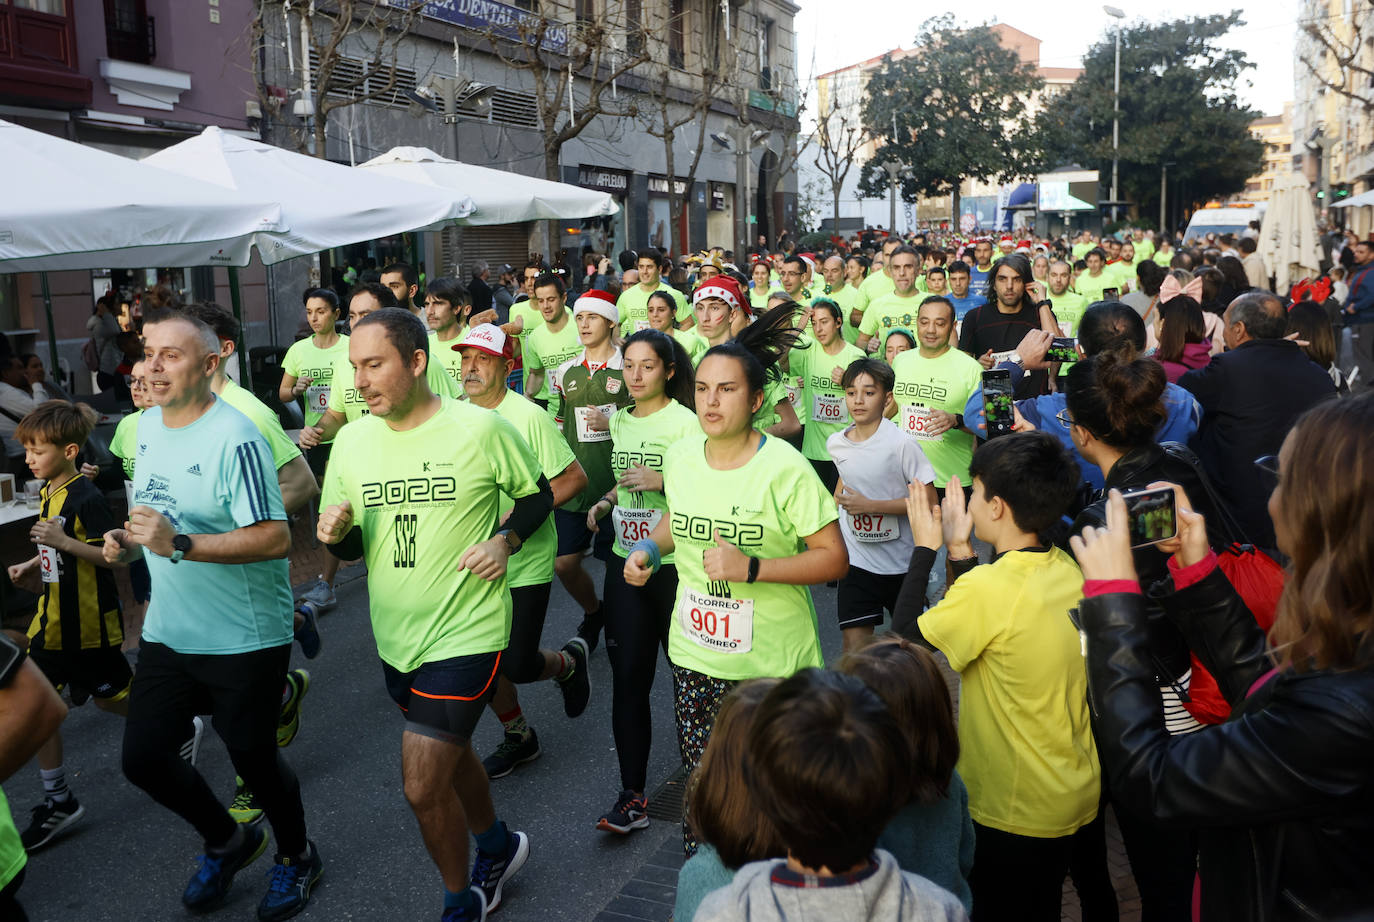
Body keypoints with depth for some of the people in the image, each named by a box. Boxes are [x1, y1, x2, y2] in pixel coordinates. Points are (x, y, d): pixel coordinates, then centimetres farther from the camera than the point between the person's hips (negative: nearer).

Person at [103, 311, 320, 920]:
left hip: (244, 639, -7)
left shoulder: (234, 438, -21)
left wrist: (178, 544, -32)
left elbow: (275, 538, -27)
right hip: (168, 633, 8)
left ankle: (297, 856, 36)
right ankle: (227, 841, 39)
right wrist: (128, 542, 1)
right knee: (143, 758, 12)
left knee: (252, 758, 7)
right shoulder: (147, 424, 5)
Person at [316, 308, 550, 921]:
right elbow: (349, 546, 8)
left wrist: (506, 540, -17)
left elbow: (538, 493, 1)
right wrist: (336, 532, -15)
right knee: (450, 756, 24)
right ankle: (498, 847, 51)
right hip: (396, 635, 6)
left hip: (466, 632, -6)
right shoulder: (352, 440, 0)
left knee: (423, 787, -7)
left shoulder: (480, 428, -15)